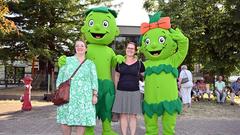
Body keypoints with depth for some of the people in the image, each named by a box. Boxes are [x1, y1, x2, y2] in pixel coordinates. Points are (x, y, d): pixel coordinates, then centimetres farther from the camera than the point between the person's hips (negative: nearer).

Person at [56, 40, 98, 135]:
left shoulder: (90, 64, 12)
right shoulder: (67, 60, 11)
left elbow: (94, 79, 6)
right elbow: (60, 77, 8)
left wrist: (95, 95, -3)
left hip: (84, 96, 0)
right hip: (68, 95, 0)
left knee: (82, 119, -1)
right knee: (65, 119, 0)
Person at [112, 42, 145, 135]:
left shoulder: (139, 63, 3)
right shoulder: (120, 62, 7)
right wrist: (115, 89, 13)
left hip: (134, 92, -1)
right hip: (121, 92, 1)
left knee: (133, 115, 4)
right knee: (123, 115, 5)